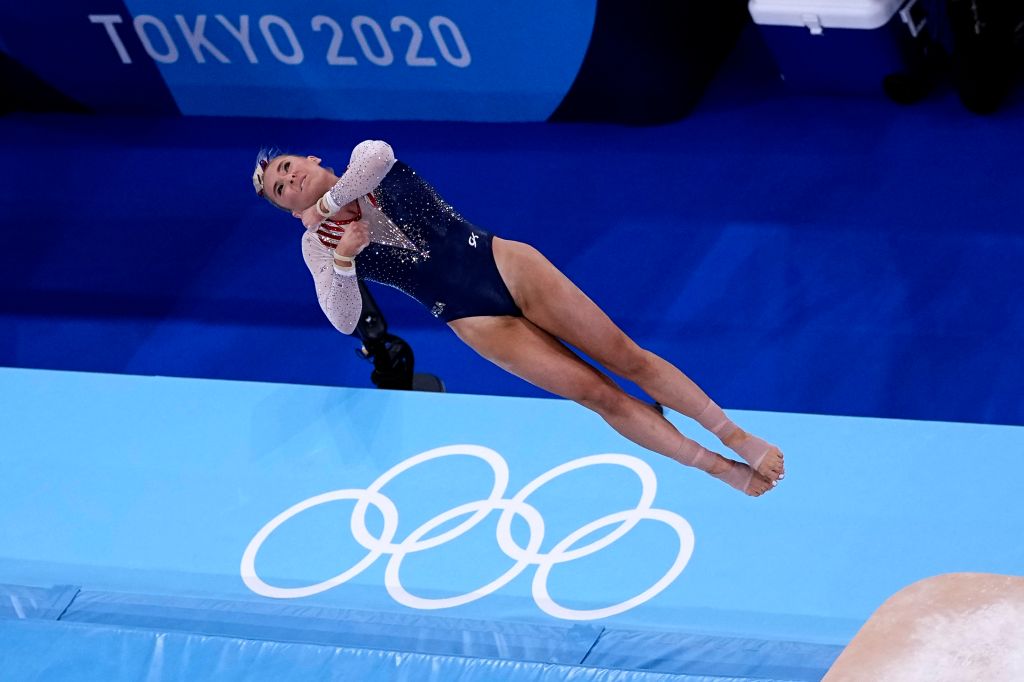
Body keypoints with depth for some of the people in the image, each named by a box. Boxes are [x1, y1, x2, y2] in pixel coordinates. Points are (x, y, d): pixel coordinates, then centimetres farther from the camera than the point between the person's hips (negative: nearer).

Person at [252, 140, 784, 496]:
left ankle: (736, 436, 2)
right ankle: (722, 469, -3)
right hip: (476, 321, 0)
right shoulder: (318, 246, 2)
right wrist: (342, 258, -30)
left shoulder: (369, 164, 3)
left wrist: (328, 200, -16)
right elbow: (344, 320, -13)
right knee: (596, 393, -6)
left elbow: (378, 155, -24)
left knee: (626, 357, -5)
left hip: (503, 265, 0)